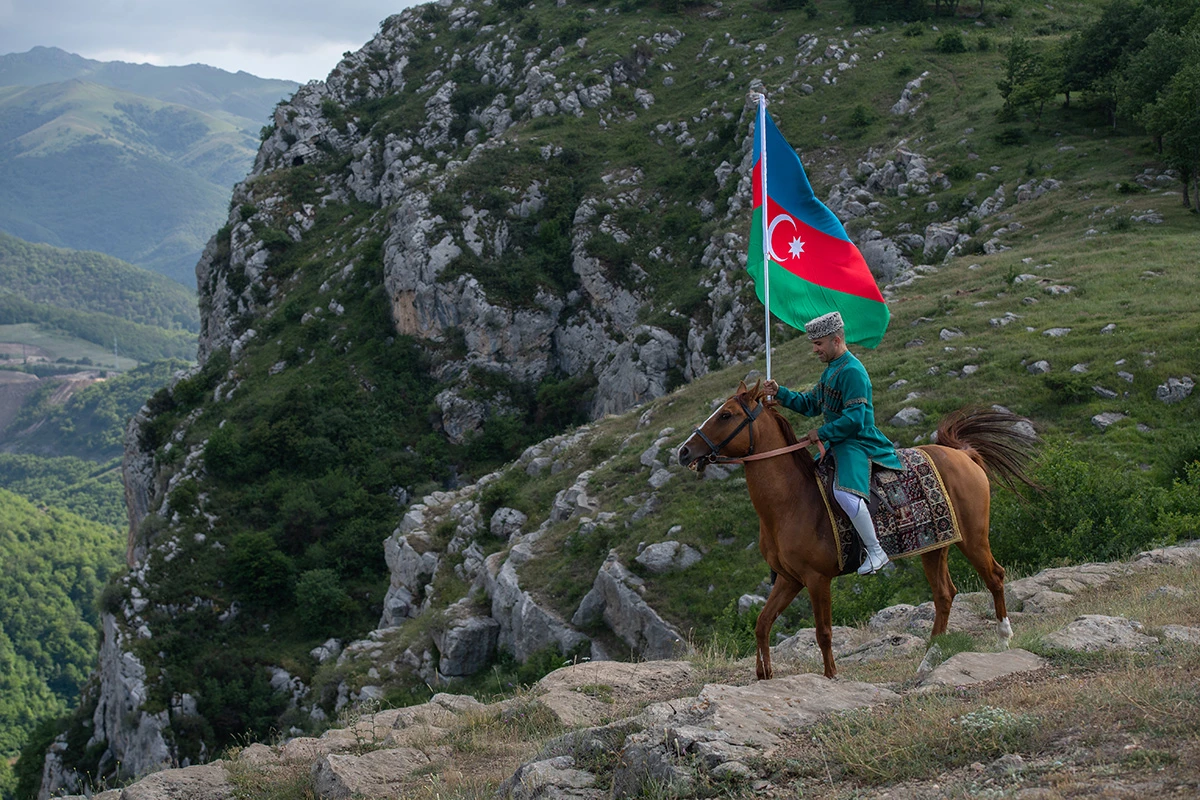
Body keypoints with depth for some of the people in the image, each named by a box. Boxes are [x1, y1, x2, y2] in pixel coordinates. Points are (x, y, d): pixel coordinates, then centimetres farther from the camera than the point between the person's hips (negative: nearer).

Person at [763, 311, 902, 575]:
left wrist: (822, 433, -17)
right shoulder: (831, 370, 15)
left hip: (858, 444, -11)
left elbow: (854, 419, -24)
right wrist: (780, 393, 7)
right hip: (837, 443, 11)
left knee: (844, 492, -33)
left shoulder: (852, 371, -18)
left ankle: (875, 551, -24)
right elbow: (811, 405, 19)